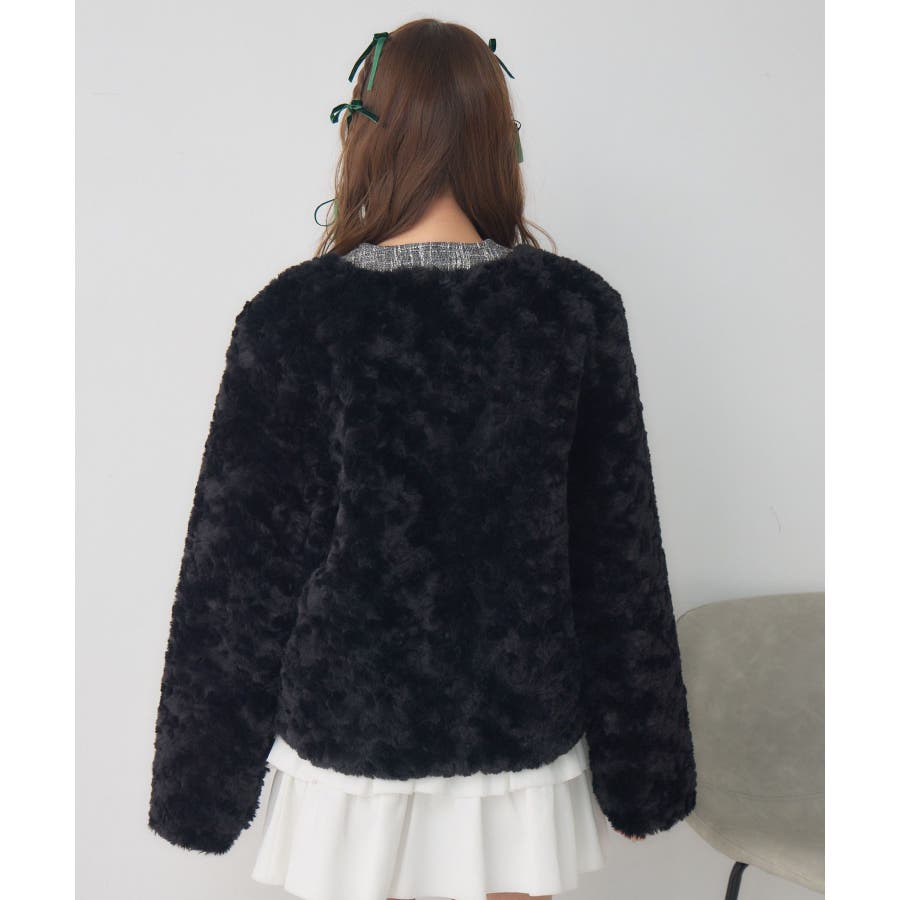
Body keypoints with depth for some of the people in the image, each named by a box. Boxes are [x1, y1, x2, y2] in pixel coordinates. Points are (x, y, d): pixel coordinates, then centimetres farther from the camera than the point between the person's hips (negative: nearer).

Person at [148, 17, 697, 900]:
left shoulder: (294, 315, -14)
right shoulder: (578, 306, -9)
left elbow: (238, 556, -9)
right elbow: (619, 548, -5)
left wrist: (206, 767, 5)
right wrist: (635, 766, 7)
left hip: (352, 732, -1)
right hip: (522, 726, 2)